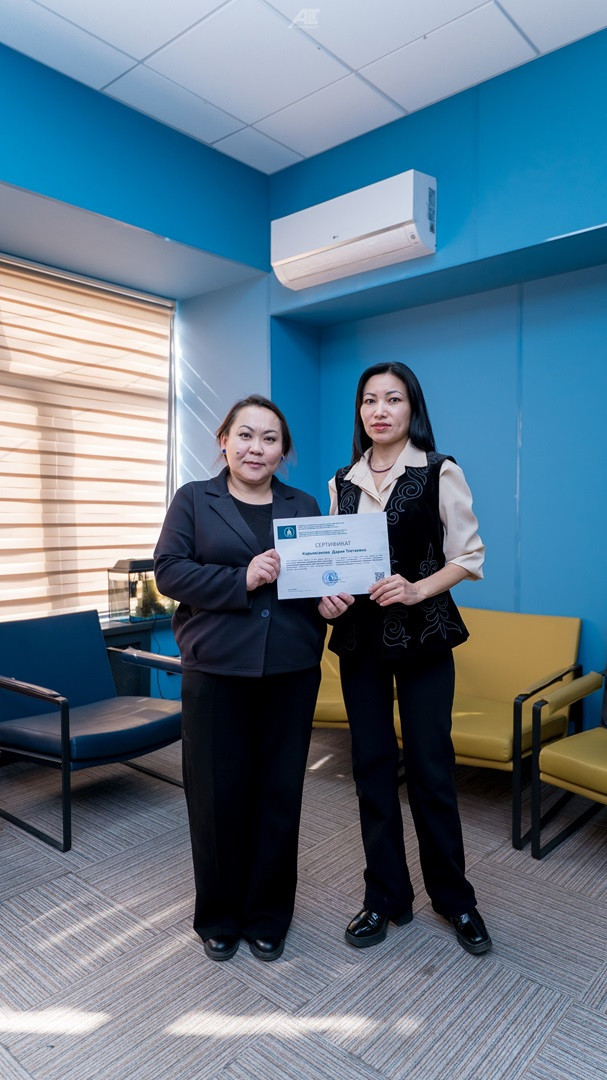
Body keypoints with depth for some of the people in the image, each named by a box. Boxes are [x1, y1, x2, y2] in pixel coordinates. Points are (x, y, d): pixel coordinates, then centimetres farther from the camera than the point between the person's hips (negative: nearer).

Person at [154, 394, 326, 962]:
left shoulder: (305, 506, 12)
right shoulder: (193, 499, 5)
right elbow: (169, 570, -6)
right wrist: (242, 579, -17)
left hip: (291, 671, 2)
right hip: (216, 670, -2)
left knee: (279, 792, 10)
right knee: (219, 794, 7)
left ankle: (267, 916, 32)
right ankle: (218, 916, 31)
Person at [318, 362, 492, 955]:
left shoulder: (440, 472, -2)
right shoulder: (342, 481, 10)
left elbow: (469, 554, -4)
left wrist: (418, 589, -20)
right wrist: (327, 592, -6)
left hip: (423, 634, -3)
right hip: (359, 635, 4)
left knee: (430, 764, 3)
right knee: (372, 763, 10)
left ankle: (453, 896, 27)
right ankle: (385, 895, 27)